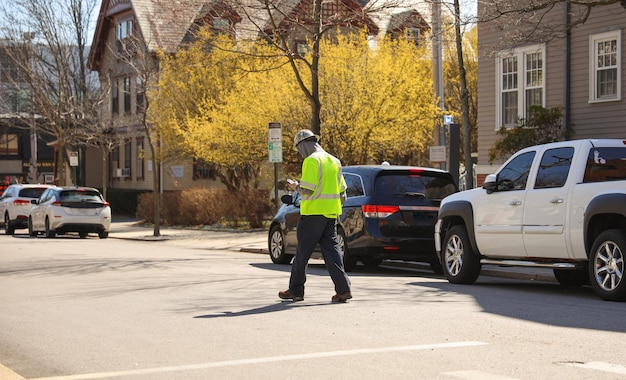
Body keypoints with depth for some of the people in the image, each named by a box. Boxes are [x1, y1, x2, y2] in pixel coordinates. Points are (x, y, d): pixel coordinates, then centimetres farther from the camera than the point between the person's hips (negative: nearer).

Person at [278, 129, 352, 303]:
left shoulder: (311, 160, -11)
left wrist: (296, 187, 1)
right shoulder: (334, 160, 15)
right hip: (331, 212, 7)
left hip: (314, 211, -7)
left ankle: (296, 290, 11)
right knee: (331, 249, 5)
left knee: (303, 251, 3)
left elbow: (308, 189, -18)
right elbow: (342, 190, 17)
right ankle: (343, 289, -5)